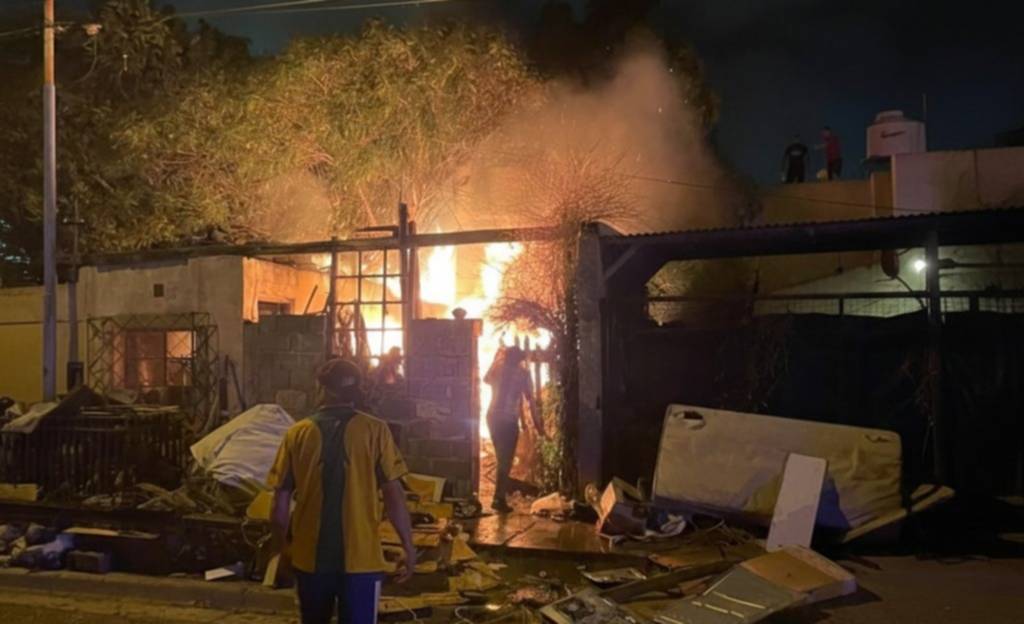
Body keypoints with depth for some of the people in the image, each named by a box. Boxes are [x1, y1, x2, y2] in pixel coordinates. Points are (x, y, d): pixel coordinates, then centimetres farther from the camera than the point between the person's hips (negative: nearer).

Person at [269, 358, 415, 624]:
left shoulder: (297, 434, 0)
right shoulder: (374, 430, -6)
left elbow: (280, 506, 2)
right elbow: (394, 496, -8)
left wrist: (284, 549, 17)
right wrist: (408, 547, 3)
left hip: (309, 557, 3)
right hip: (360, 558, -2)